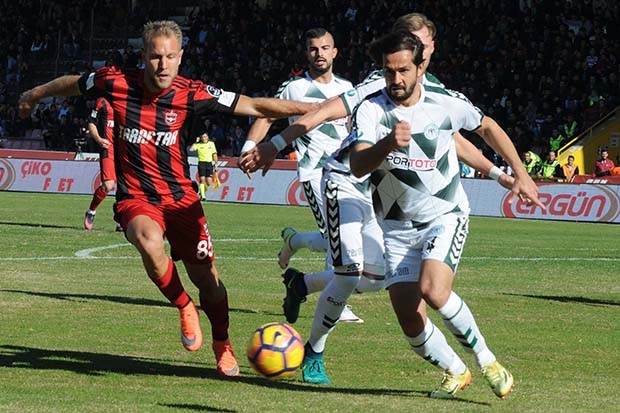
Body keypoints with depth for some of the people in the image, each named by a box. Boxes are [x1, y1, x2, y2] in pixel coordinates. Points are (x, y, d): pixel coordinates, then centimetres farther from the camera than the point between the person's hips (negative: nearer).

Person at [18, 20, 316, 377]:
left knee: (206, 277, 2)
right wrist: (35, 95, 28)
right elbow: (72, 84, 11)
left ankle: (223, 346, 30)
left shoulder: (192, 94, -11)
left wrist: (314, 108, -13)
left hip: (181, 197, 1)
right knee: (150, 240, -34)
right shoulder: (116, 83, -11)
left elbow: (256, 107, -8)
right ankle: (185, 308, -7)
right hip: (135, 198, -1)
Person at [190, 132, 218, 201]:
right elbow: (191, 149, -14)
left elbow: (214, 154, 15)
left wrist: (216, 163, 11)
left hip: (209, 163, 2)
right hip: (201, 163, -2)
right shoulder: (198, 144, 3)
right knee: (202, 180, -11)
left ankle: (202, 192, 22)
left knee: (209, 182, -3)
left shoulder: (211, 143, 10)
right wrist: (196, 142, -8)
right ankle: (202, 196, -7)